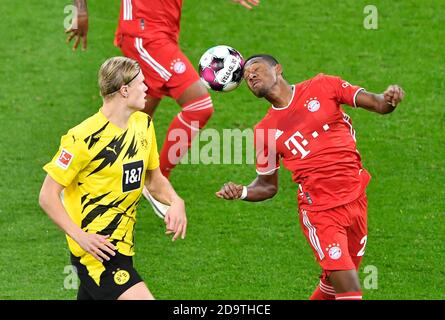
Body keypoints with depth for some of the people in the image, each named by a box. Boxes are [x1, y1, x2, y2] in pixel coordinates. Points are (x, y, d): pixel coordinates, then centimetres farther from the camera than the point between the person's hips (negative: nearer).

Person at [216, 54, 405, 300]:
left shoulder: (322, 87, 1)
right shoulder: (265, 131, 3)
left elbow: (377, 104, -1)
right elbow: (268, 186, 12)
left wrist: (388, 100, -24)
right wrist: (242, 192, -8)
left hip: (355, 200, 2)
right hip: (319, 212, -2)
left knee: (333, 285, 12)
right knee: (349, 290, -14)